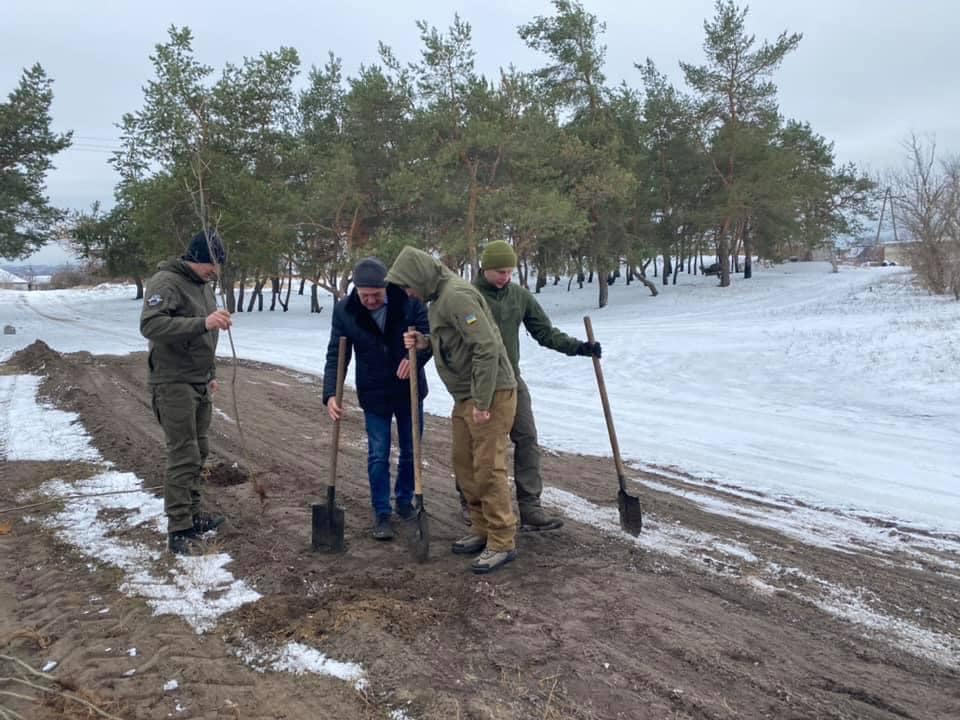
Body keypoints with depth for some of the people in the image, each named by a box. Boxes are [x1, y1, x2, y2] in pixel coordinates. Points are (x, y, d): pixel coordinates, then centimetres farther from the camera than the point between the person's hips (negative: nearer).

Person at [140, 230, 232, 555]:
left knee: (198, 452, 13)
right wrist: (202, 322, -40)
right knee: (183, 456, -8)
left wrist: (211, 374, 25)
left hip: (199, 384, 9)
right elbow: (150, 325, -31)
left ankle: (192, 515, 24)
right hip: (173, 384, -9)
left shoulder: (203, 285, 14)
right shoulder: (166, 282, -15)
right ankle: (179, 531, -2)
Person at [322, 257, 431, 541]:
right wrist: (330, 394, -22)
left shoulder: (409, 299, -16)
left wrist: (415, 357, -33)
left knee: (410, 451, 15)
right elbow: (335, 356, -10)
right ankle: (381, 513, 17)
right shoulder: (344, 311, -13)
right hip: (373, 395, -1)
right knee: (378, 456, 2)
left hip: (409, 390, 1)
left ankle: (405, 501, 36)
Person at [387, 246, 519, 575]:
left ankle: (502, 543, 5)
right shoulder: (440, 296, 14)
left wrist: (482, 402, -23)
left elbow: (487, 347, -25)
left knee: (488, 468, -5)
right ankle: (483, 530, 26)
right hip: (466, 396, 10)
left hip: (490, 394, -10)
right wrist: (425, 342, 6)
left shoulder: (456, 295, -18)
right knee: (464, 464, 14)